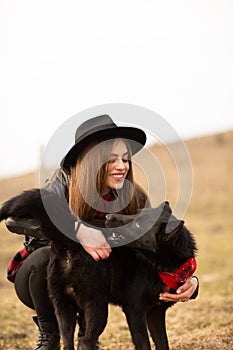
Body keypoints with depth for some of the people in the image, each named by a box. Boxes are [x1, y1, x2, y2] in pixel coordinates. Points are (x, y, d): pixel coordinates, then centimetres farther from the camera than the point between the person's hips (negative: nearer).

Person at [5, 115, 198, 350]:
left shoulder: (135, 200, -14)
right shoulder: (66, 182, -23)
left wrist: (189, 282, -41)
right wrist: (78, 230, -52)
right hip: (39, 277, -2)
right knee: (46, 256, -34)